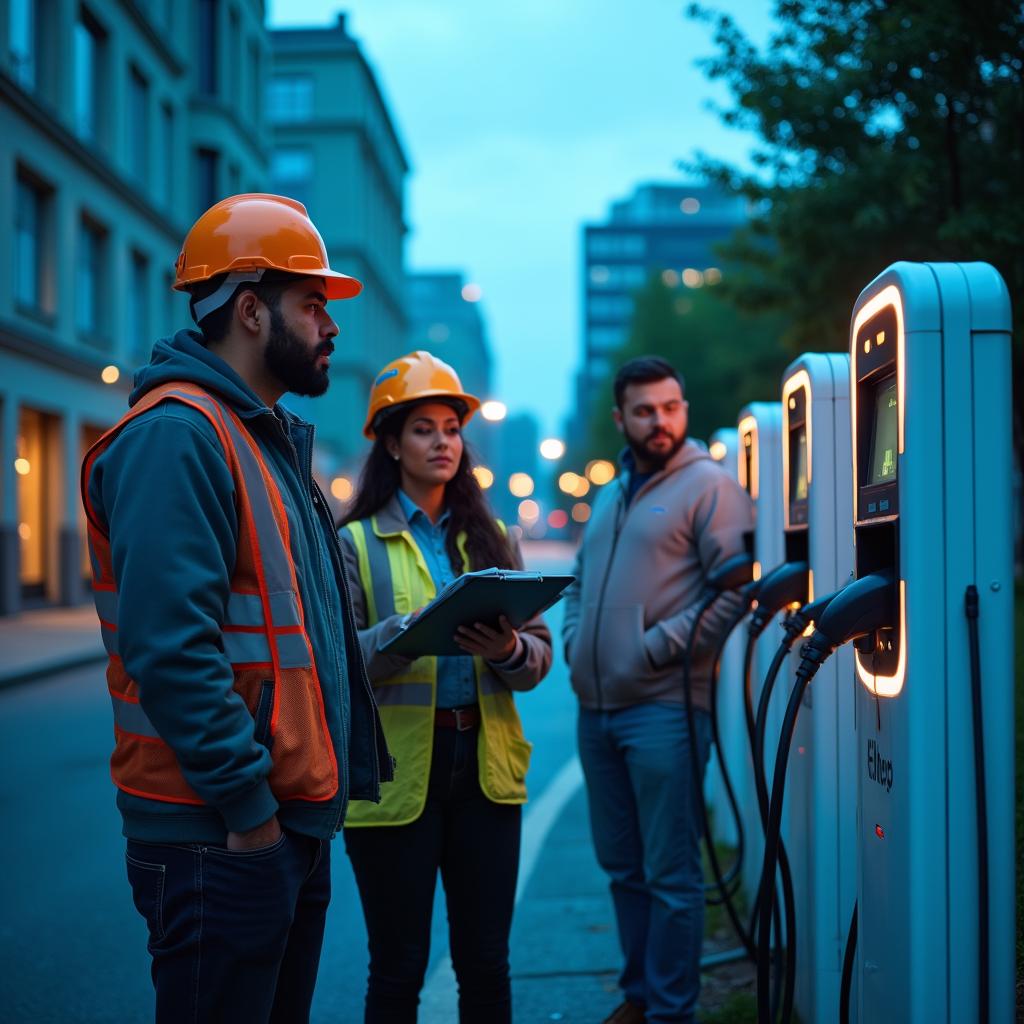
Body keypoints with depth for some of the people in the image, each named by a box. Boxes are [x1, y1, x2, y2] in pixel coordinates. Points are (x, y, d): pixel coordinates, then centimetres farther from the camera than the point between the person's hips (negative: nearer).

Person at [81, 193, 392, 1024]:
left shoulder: (270, 439, 17)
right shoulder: (178, 434, -16)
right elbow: (171, 650, -24)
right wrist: (247, 804, -21)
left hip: (296, 822, 10)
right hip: (223, 835, -10)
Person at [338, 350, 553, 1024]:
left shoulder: (491, 538, 13)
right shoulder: (356, 543, 1)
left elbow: (541, 654, 7)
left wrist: (508, 650, -15)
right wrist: (405, 632, -26)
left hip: (486, 766, 3)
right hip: (397, 774, -3)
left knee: (486, 963, 9)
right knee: (398, 968, 5)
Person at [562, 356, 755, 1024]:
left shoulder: (709, 486, -5)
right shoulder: (611, 496, 19)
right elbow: (581, 583, 27)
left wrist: (655, 648, -16)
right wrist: (575, 641, 8)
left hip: (662, 707, -8)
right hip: (596, 707, 8)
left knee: (670, 873, -2)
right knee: (622, 865, 16)